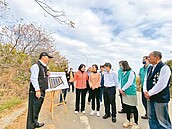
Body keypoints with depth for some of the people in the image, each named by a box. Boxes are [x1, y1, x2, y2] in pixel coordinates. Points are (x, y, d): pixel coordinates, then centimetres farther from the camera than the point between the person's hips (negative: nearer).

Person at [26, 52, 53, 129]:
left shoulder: (44, 67, 15)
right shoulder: (36, 66, -12)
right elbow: (33, 79, -19)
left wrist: (47, 75, 6)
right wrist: (37, 90, -23)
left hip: (42, 91, 9)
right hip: (36, 91, -9)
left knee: (38, 108, 19)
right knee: (33, 109, -1)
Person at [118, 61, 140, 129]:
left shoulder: (131, 72, -12)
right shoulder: (123, 73, 11)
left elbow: (129, 83, -17)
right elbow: (121, 81, 12)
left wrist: (122, 89, -11)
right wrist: (120, 88, -3)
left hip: (131, 92, -8)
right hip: (124, 92, 8)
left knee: (133, 108, 3)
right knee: (127, 107, 17)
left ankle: (136, 123, 18)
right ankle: (128, 121, 33)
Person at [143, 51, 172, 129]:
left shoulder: (164, 68, -15)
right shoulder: (150, 68, 9)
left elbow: (161, 84, -22)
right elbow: (146, 80, 9)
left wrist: (149, 93, -16)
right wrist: (145, 91, -6)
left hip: (160, 99, -7)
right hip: (150, 98, 7)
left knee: (162, 121, 7)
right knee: (151, 118, 20)